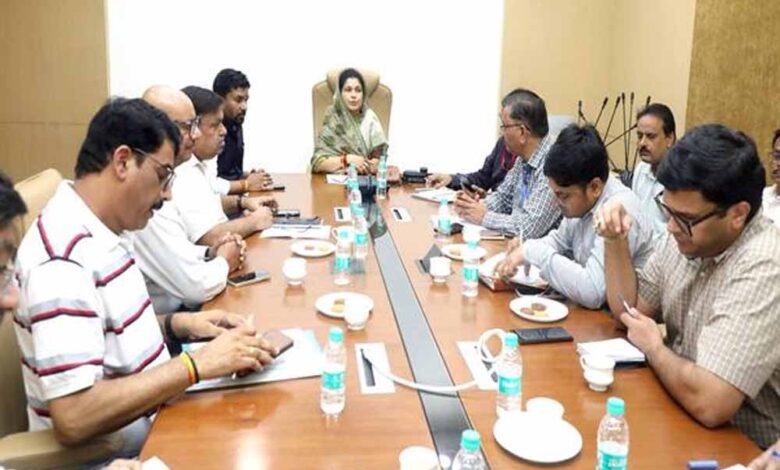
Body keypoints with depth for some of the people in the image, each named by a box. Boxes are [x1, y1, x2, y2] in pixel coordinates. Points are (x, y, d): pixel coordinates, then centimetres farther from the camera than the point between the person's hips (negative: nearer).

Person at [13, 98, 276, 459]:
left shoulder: (97, 236, 4)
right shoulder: (63, 260, -25)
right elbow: (73, 419, -31)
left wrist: (175, 324, 0)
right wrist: (199, 364, -27)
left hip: (148, 427, 8)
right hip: (118, 452, -8)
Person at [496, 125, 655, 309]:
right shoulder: (581, 200, -2)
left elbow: (591, 292, -34)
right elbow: (560, 239, 17)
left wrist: (533, 252, -25)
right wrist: (526, 247, -4)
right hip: (588, 308, 7)